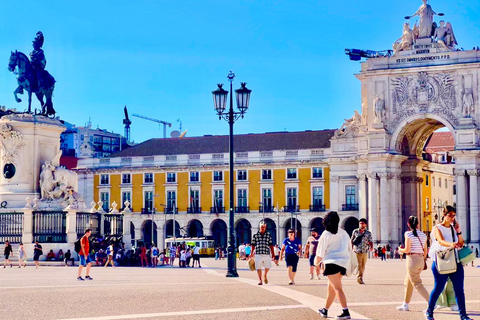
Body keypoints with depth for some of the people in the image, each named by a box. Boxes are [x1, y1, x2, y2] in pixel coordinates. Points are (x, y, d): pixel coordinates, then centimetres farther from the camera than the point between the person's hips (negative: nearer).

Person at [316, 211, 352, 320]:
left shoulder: (326, 234, -5)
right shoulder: (343, 233, 11)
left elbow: (320, 251, -2)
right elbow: (350, 249, 16)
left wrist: (317, 262, 15)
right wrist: (347, 261, 27)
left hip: (332, 262, -7)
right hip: (343, 262, 7)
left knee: (337, 288, -11)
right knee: (331, 287, 18)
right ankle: (325, 310, 28)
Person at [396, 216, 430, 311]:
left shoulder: (408, 234, -11)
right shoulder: (423, 235, 8)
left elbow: (407, 250, -15)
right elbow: (425, 251, 12)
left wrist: (401, 250, 5)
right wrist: (423, 260, 26)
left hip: (412, 259, -7)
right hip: (421, 260, 7)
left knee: (417, 284, -4)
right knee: (408, 282, 20)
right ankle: (405, 305, 26)